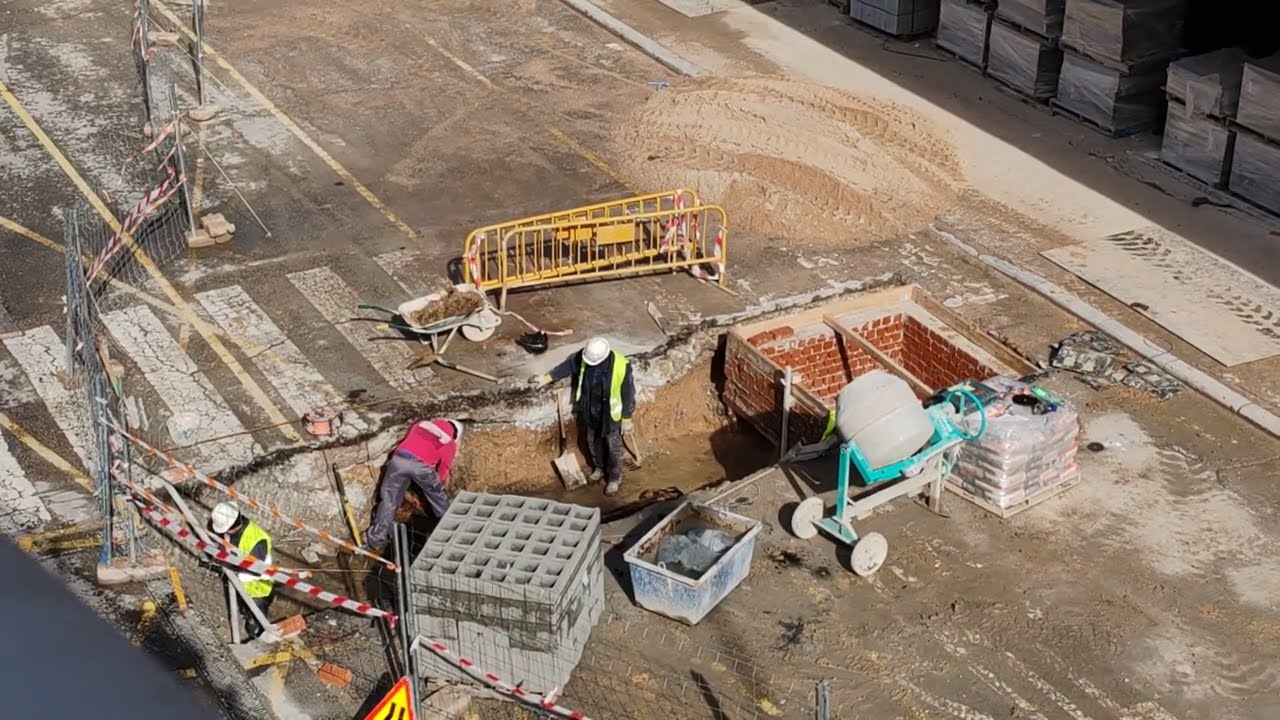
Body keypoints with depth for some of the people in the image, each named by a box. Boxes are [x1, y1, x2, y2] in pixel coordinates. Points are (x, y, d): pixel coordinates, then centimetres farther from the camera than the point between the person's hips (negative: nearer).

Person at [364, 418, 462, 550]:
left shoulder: (421, 424, 32)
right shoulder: (450, 443, 24)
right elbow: (444, 468, 23)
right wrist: (440, 484, 41)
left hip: (399, 459, 2)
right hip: (421, 465, -2)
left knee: (389, 500, 11)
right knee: (437, 496, 24)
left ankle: (377, 537, 12)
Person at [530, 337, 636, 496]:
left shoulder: (621, 366, -33)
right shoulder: (584, 357, -22)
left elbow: (628, 394, -21)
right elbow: (567, 366, -1)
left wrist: (626, 419, -12)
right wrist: (547, 378, 4)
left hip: (611, 413, -5)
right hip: (590, 411, 5)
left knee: (613, 447, 15)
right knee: (593, 442, 26)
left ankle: (615, 478, 37)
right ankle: (599, 468, 52)